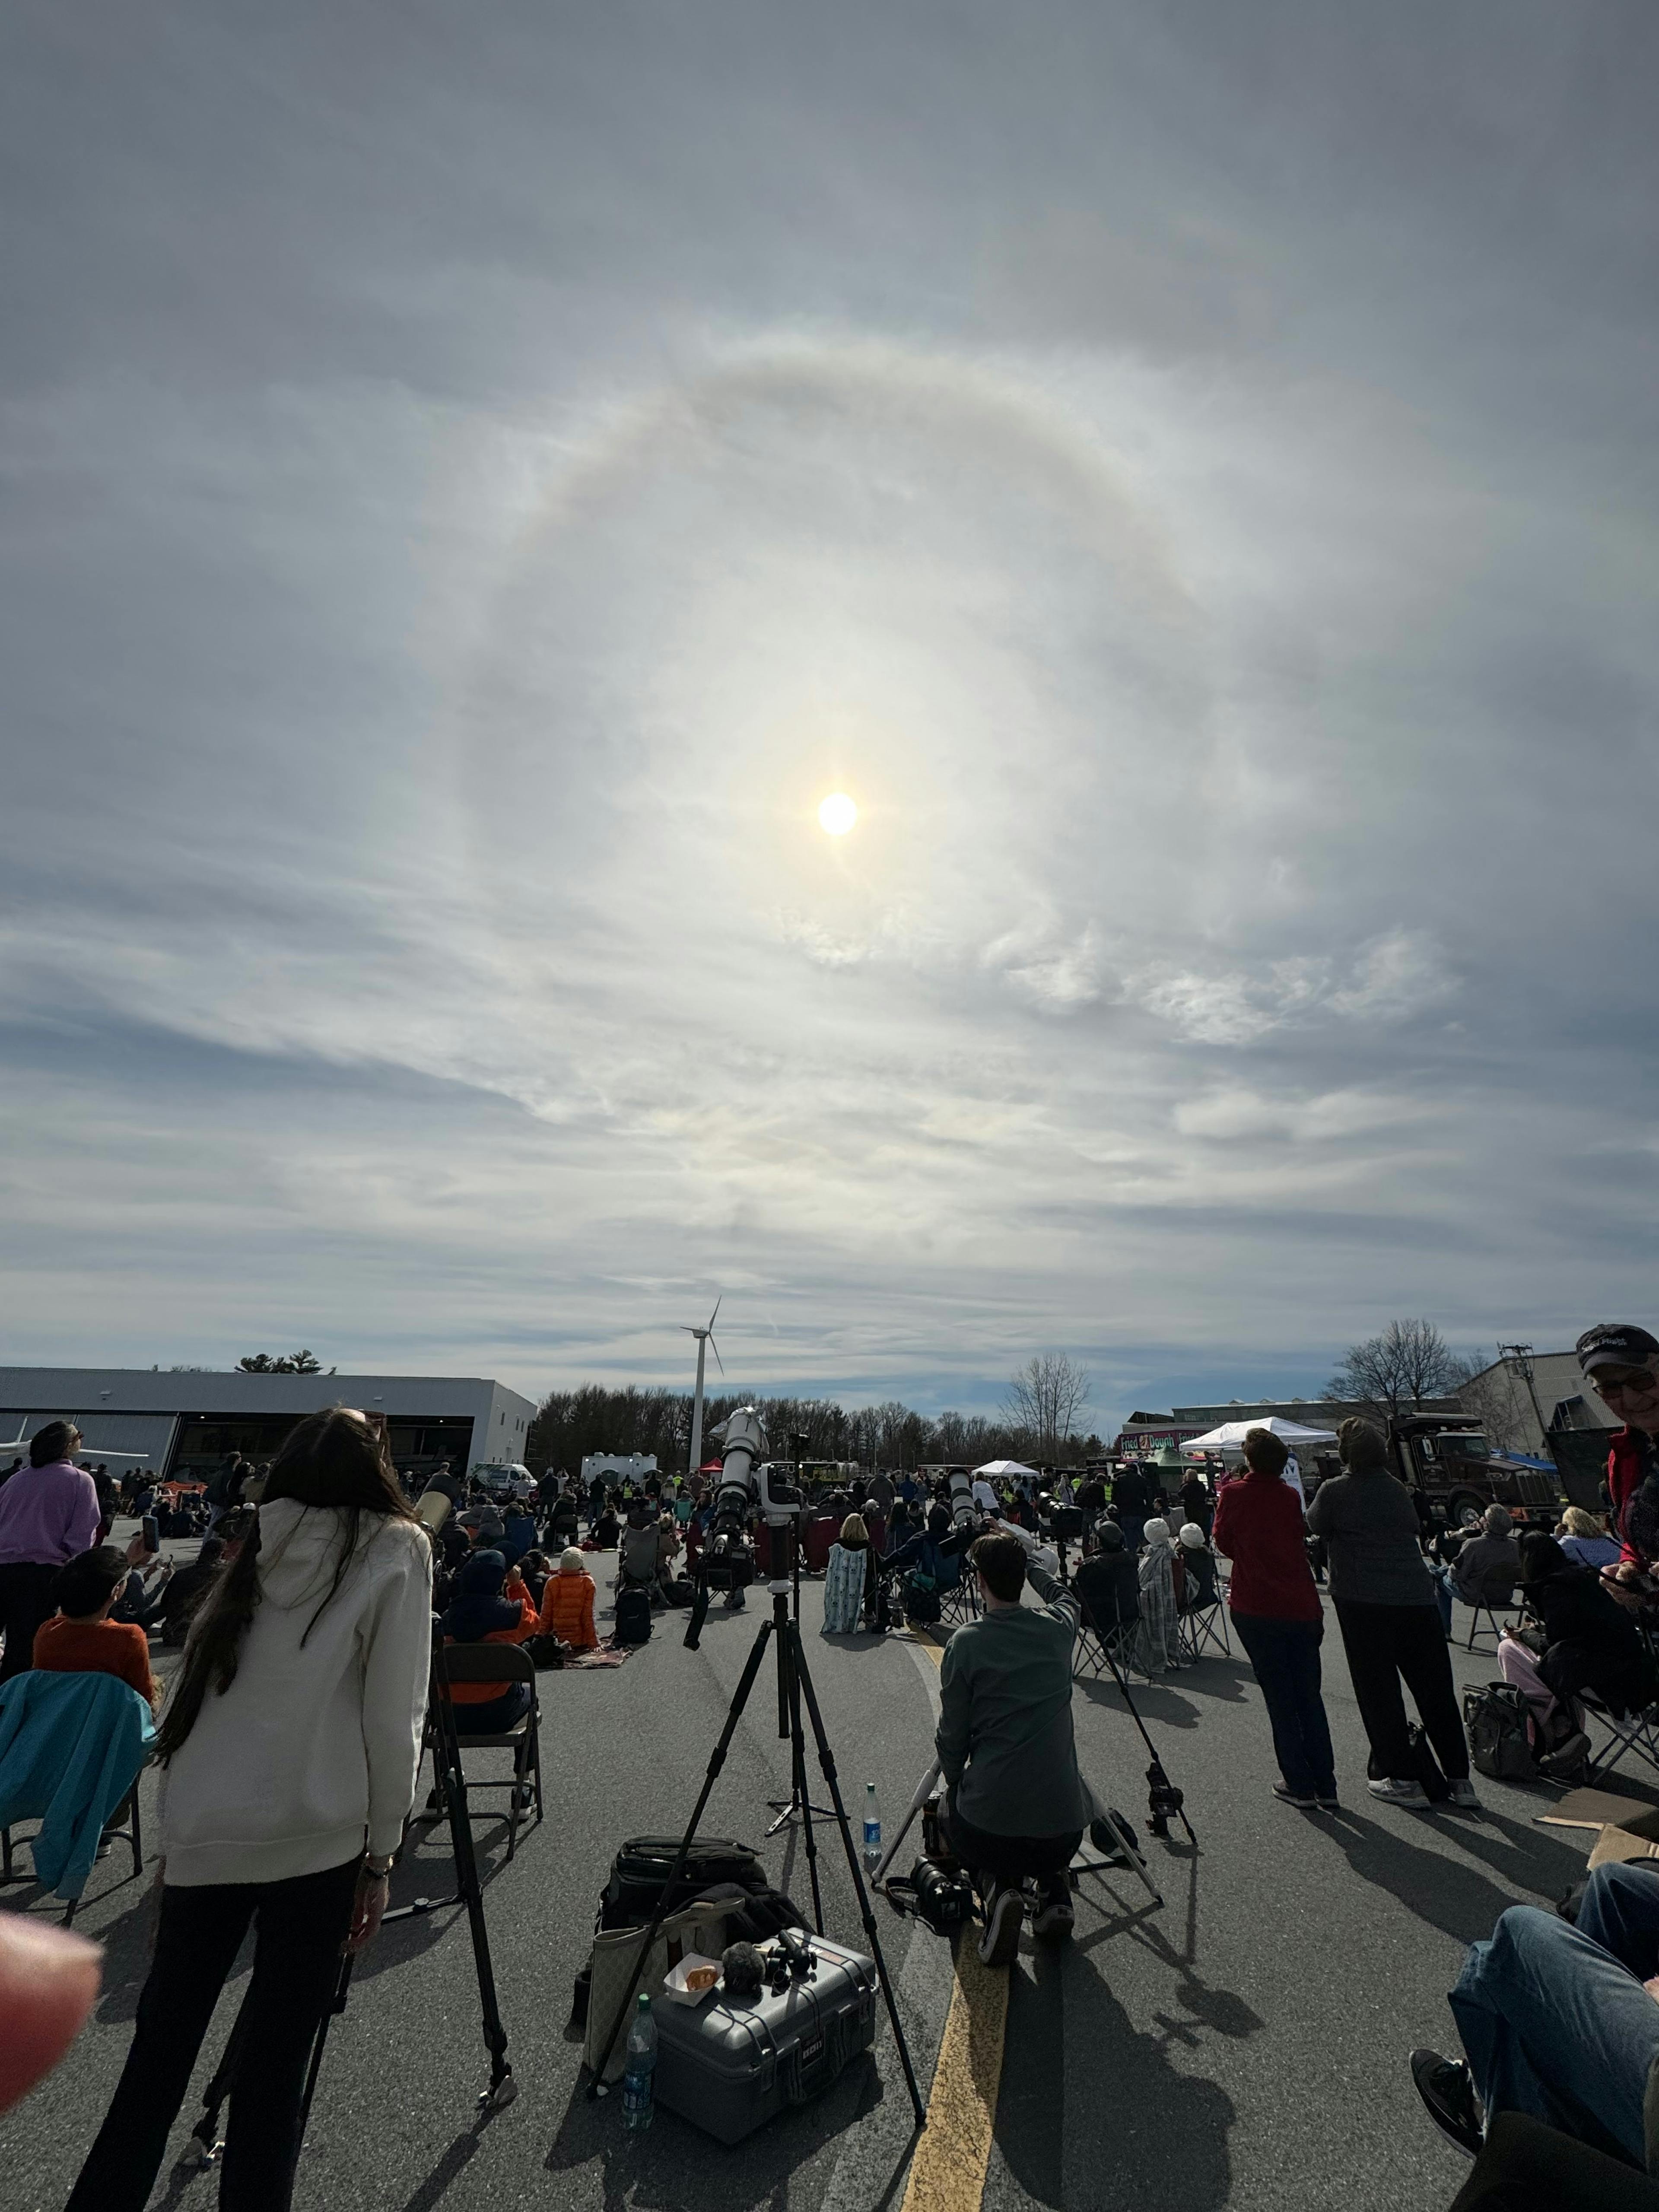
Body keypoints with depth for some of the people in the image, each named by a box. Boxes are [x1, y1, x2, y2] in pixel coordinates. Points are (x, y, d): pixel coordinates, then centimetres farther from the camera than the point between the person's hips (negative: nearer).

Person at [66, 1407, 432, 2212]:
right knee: (274, 2062, 8)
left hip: (201, 1834, 5)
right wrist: (381, 1853, 5)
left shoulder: (253, 1555, 9)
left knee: (159, 2048, 18)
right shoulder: (395, 1549, -4)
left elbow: (187, 1697, 11)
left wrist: (172, 1837, 20)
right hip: (313, 1837, -4)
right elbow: (393, 1719, -6)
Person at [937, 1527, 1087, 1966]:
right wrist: (1031, 1554, 30)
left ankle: (997, 1888, 2)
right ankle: (1055, 1891, 9)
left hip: (987, 1823, -4)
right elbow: (1062, 1594, 24)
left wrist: (953, 1784, 15)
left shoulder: (965, 1643, -11)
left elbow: (952, 1736, -3)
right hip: (1063, 1826, 4)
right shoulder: (1058, 1627, -2)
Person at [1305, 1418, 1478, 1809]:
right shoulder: (1397, 1488, 5)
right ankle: (1460, 1780, 21)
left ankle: (1403, 1780, 12)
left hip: (1364, 1603, -5)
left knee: (1379, 1691, 7)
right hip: (1417, 1598, 5)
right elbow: (1414, 1527, 17)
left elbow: (1316, 1526, 8)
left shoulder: (1334, 1491, -7)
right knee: (1435, 1689, 14)